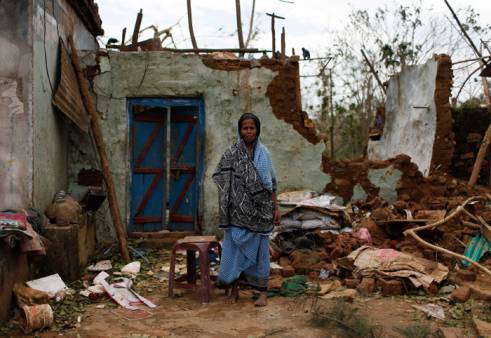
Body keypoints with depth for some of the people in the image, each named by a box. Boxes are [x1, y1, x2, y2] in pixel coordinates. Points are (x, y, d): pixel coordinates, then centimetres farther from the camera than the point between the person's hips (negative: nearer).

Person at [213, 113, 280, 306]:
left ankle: (263, 292, 12)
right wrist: (222, 209, -6)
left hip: (260, 210, 1)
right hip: (238, 210, -1)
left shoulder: (264, 153, 5)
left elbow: (271, 183, 7)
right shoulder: (230, 153, 1)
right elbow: (221, 181, 0)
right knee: (235, 247, 2)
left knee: (259, 249, 5)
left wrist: (276, 207, 3)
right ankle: (234, 289, 16)